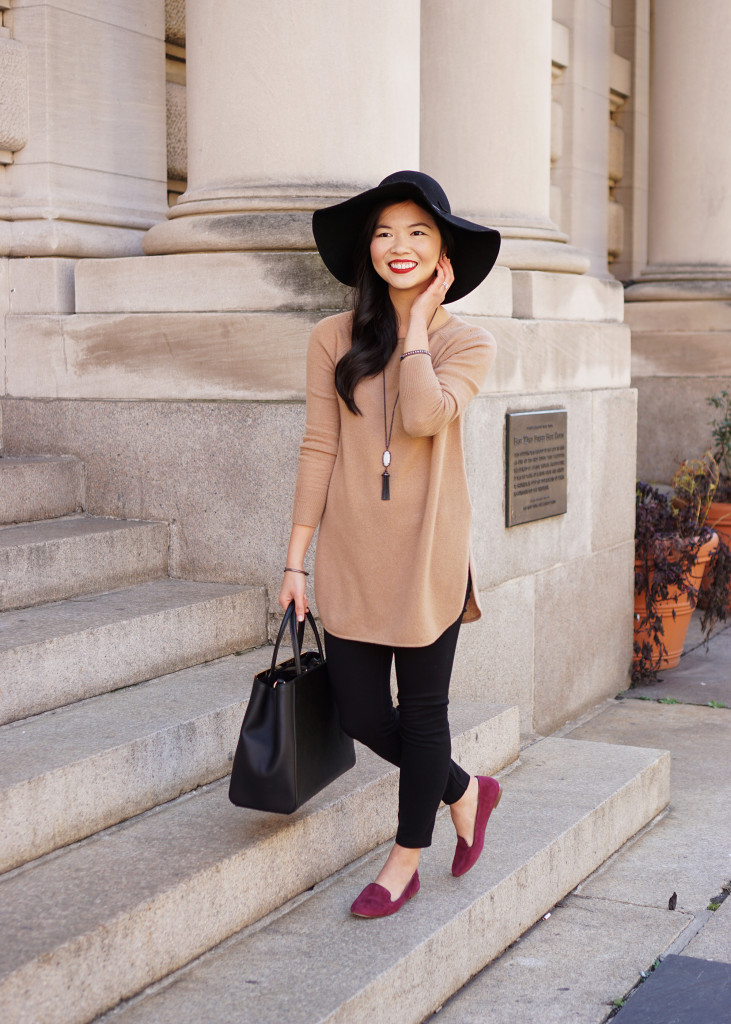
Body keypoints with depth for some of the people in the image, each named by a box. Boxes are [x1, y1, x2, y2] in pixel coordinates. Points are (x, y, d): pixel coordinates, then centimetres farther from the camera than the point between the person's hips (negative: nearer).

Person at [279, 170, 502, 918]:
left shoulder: (466, 344, -1)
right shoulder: (334, 340, 2)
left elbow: (424, 417, -22)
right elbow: (318, 450, 2)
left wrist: (419, 321, -11)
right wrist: (296, 559, 1)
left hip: (427, 554, -2)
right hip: (352, 555, 2)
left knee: (422, 708, 9)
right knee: (361, 715, 5)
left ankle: (407, 858, 29)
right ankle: (464, 791, 34)